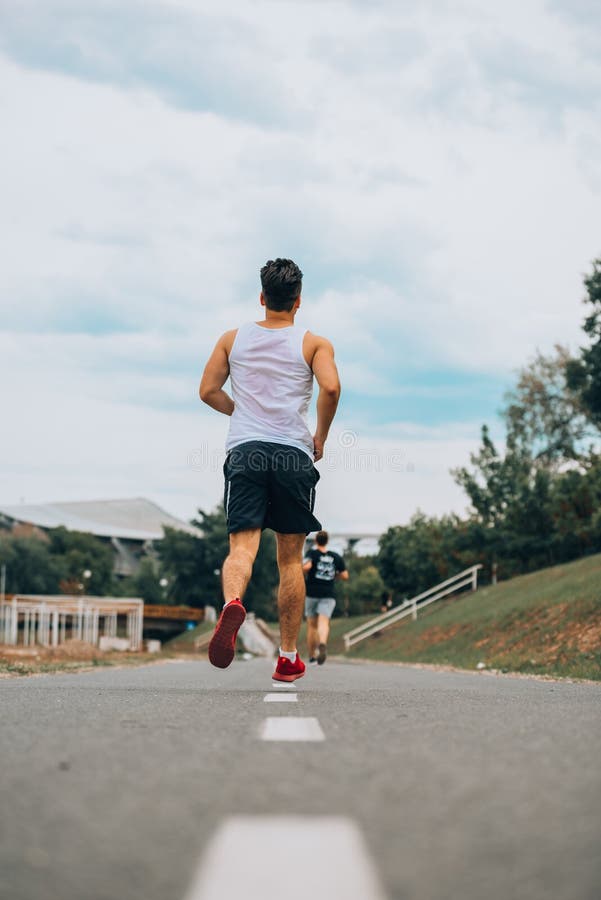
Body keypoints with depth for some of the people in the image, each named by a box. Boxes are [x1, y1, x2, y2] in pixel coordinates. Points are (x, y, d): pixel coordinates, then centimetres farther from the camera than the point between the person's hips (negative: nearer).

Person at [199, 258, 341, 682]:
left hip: (245, 451, 1)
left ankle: (233, 604, -42)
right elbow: (331, 387, -12)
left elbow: (208, 391, 9)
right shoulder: (314, 343, 4)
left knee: (242, 545, -8)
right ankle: (288, 658, 13)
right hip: (293, 454, -1)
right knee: (291, 559, 9)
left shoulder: (233, 339, 11)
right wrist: (320, 437, 3)